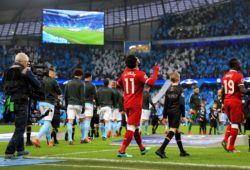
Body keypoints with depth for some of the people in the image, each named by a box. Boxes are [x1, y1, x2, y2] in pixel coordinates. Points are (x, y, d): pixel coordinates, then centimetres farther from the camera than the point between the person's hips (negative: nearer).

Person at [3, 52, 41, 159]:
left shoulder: (7, 72, 11)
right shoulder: (25, 71, -8)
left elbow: (5, 88, 16)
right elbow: (37, 86, -7)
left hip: (10, 102, 7)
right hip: (21, 102, -7)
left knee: (19, 126, 23)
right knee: (20, 129, -2)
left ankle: (20, 150, 32)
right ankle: (9, 152, -10)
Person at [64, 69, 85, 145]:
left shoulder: (68, 84, 10)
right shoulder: (80, 84, -4)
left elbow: (65, 96, 12)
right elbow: (82, 96, -9)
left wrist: (66, 105, 20)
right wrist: (83, 106, -9)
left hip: (70, 104, 3)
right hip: (78, 105, -3)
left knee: (70, 122, -4)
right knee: (81, 121, 14)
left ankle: (70, 139, -14)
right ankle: (82, 138, 17)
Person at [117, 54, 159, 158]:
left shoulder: (124, 74, 6)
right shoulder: (139, 74, -13)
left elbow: (118, 83, 24)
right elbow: (151, 82, -24)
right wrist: (155, 71, -8)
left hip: (126, 104, 7)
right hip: (136, 105, -7)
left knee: (135, 127, 20)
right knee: (131, 128, -5)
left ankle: (142, 148, 34)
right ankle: (122, 151, -12)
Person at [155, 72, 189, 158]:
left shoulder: (168, 89, 8)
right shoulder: (180, 89, -6)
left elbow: (165, 104, 9)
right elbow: (182, 103, -11)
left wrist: (165, 116, 13)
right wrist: (183, 115, -5)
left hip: (169, 112, 6)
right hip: (177, 111, -6)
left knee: (177, 131, 17)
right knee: (173, 130, -12)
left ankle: (182, 151, 28)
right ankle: (161, 149, -26)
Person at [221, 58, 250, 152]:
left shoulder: (225, 76, 11)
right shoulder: (239, 75, -10)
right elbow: (242, 90, -19)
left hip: (226, 101, 7)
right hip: (235, 101, -7)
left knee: (231, 122, 21)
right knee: (235, 123, 1)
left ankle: (225, 139, 0)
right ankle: (231, 147, 2)